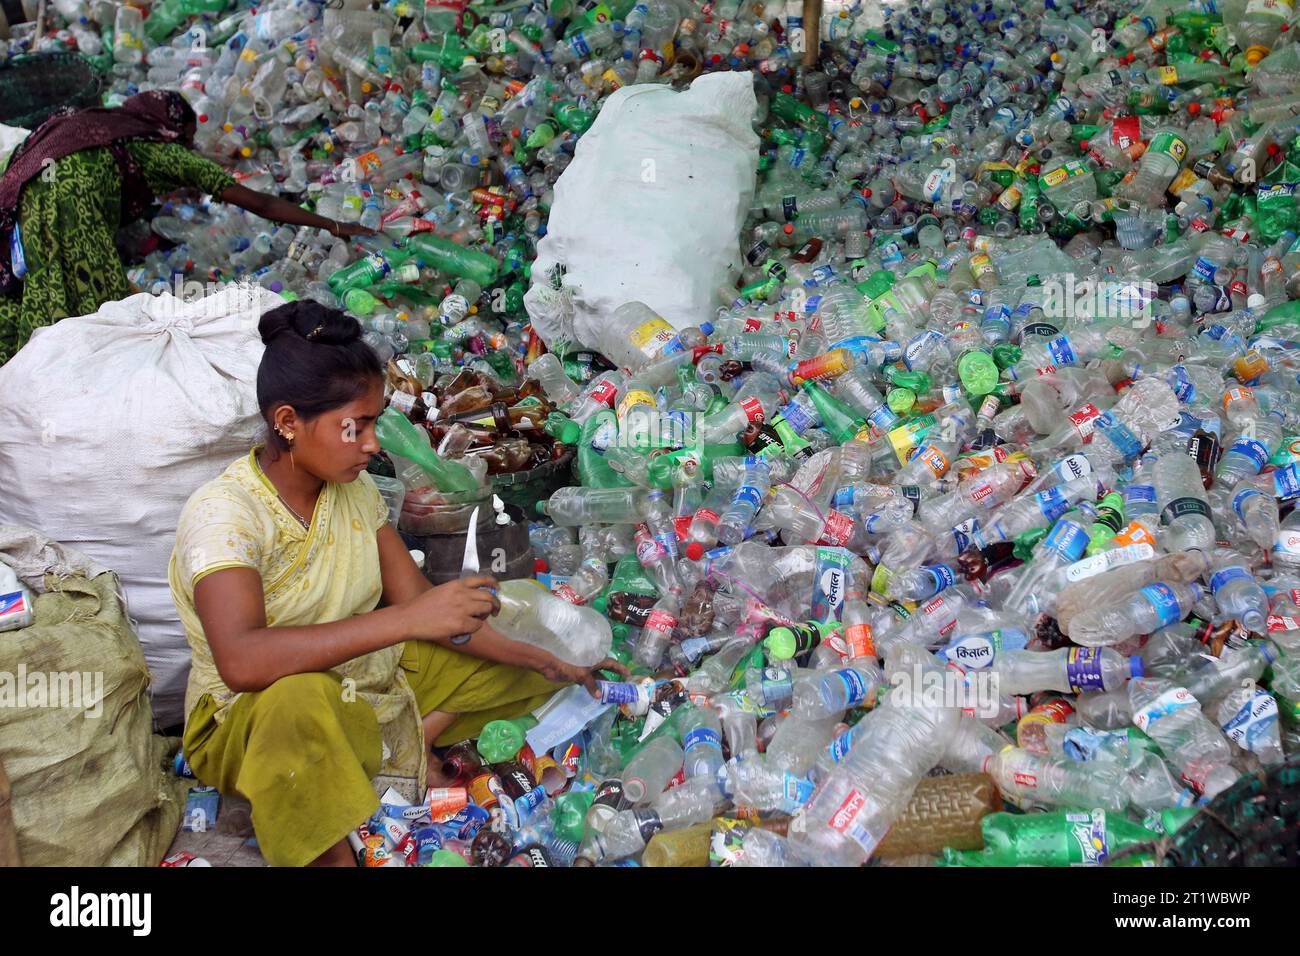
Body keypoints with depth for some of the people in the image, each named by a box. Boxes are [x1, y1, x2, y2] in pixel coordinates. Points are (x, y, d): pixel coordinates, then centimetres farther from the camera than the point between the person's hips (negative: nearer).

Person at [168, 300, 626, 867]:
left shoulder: (354, 488, -2)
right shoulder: (222, 514, -24)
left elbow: (418, 602, 0)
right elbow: (241, 661, -40)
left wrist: (542, 661, -11)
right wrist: (406, 619, -43)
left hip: (367, 679, 7)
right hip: (252, 718, -7)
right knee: (297, 700, -43)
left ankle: (404, 745, -10)